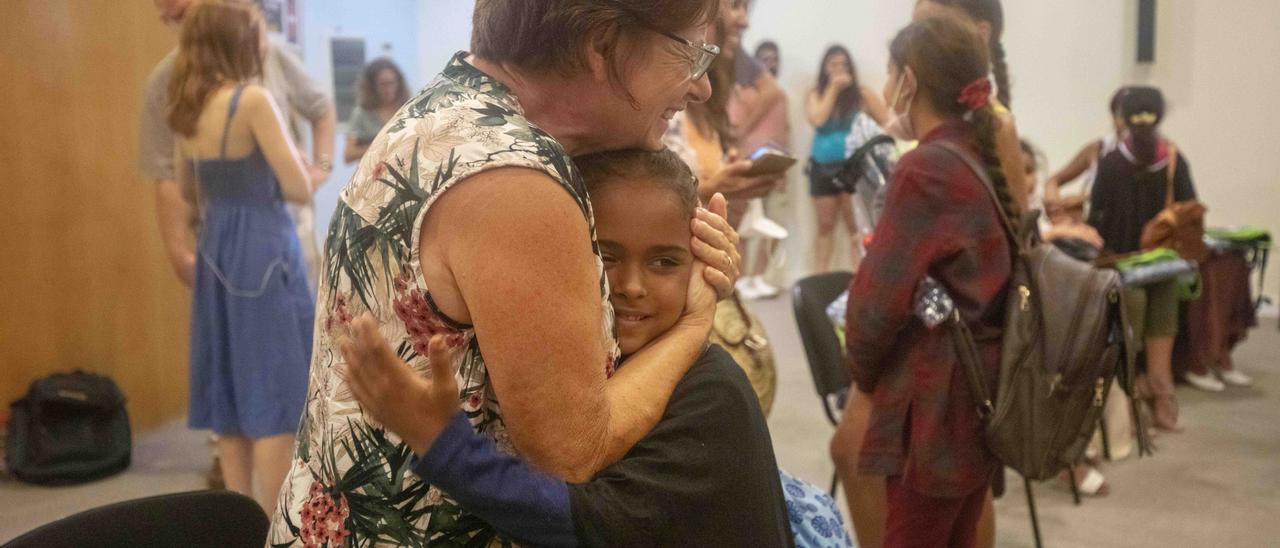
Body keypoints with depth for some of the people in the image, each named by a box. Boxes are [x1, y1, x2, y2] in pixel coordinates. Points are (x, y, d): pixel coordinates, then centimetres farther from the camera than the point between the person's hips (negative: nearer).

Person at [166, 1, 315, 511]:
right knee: (274, 397, -1)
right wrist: (286, 148, 4)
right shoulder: (253, 100, -14)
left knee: (230, 396, 14)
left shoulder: (187, 108, 7)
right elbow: (299, 189, -15)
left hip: (215, 251, 8)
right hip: (263, 253, -8)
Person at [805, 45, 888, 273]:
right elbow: (817, 119, -13)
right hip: (822, 167, 3)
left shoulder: (862, 94, -1)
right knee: (825, 226, 8)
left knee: (855, 225, -6)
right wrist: (833, 88, -9)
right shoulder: (816, 94, 6)